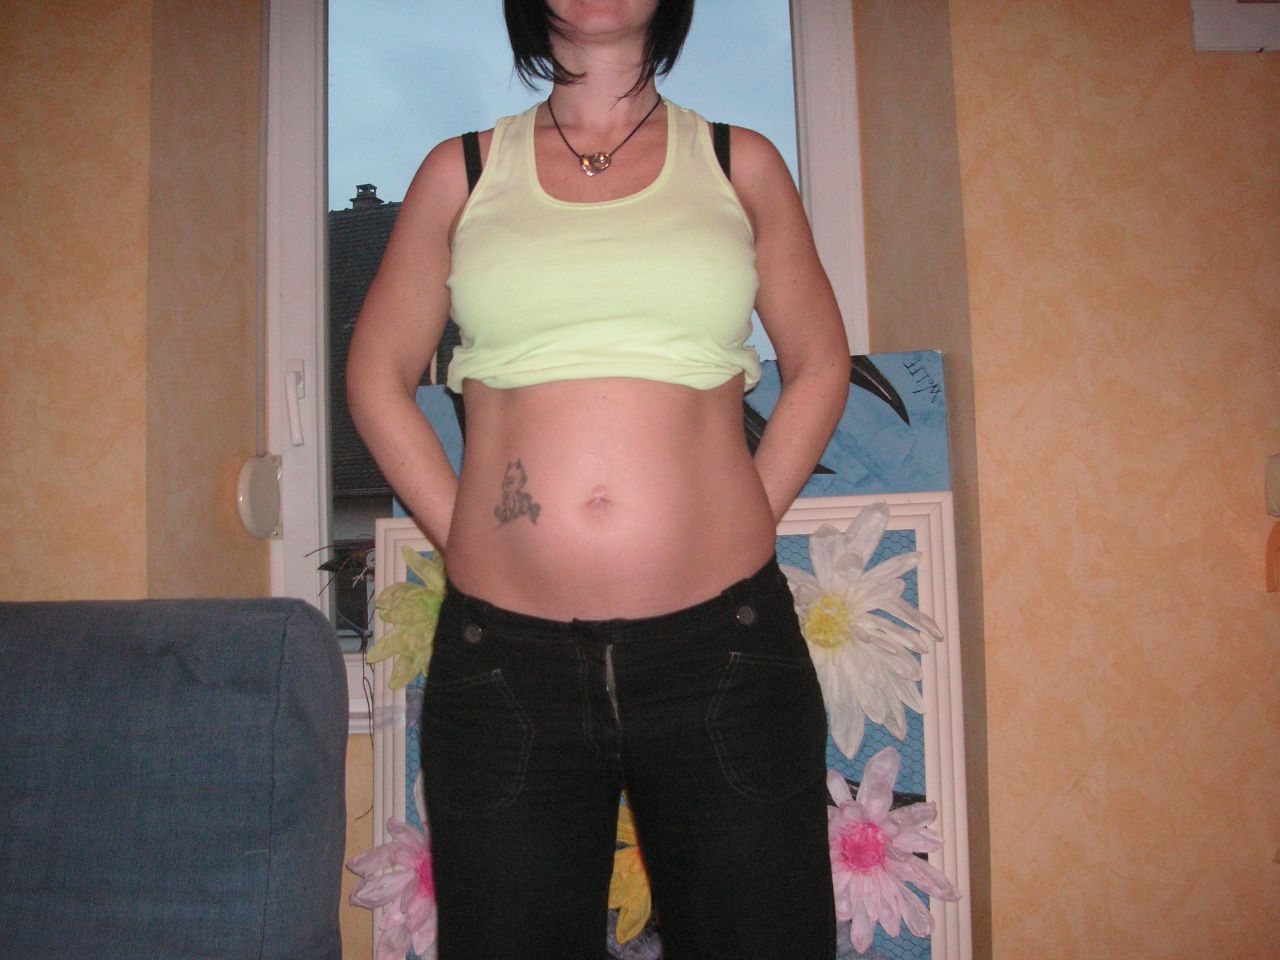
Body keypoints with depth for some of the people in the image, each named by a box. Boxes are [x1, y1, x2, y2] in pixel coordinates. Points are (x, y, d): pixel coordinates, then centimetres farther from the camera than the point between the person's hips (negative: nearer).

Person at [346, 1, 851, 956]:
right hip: (505, 658, 1)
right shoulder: (461, 172, 11)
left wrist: (742, 523, 5)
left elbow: (819, 365, 16)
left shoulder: (741, 164, 11)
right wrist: (459, 536, 4)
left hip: (721, 642, 0)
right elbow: (378, 375, 14)